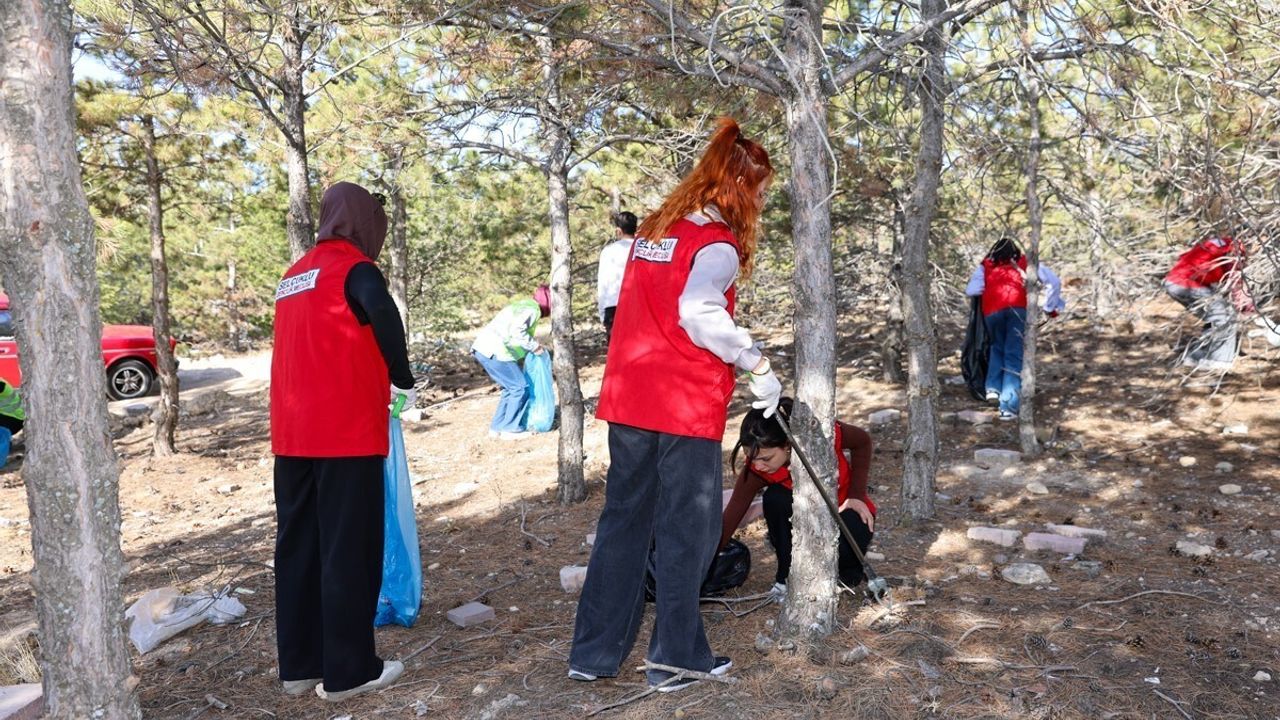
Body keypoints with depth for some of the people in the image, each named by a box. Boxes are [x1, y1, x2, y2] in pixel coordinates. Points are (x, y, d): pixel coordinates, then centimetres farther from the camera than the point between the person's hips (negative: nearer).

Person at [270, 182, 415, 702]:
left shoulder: (295, 275, 18)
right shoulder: (355, 269, -7)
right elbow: (384, 316, -29)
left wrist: (379, 378, 22)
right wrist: (403, 380, -16)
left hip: (293, 435, 8)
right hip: (344, 433, -8)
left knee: (298, 547, 12)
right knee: (350, 551, 0)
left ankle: (299, 665, 22)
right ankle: (347, 672, 8)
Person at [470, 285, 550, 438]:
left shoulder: (524, 305, 24)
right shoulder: (533, 309, -7)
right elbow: (517, 330, -23)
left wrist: (531, 348, 12)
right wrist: (534, 346, -12)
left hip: (485, 348, 10)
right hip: (493, 351, -10)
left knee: (510, 387, 17)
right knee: (520, 387, -3)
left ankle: (497, 427, 19)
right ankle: (511, 428, 2)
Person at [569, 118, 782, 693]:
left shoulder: (653, 230, 14)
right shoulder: (717, 243, -10)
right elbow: (697, 313, -27)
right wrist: (758, 367, -19)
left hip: (628, 400, 7)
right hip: (685, 406, -7)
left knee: (623, 521, 14)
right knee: (685, 533, 6)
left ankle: (593, 652, 21)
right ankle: (676, 658, 16)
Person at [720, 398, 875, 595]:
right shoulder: (756, 469, -27)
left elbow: (862, 441, -10)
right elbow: (730, 518, -29)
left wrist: (856, 495, -14)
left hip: (845, 511, -1)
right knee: (775, 498, -31)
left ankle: (848, 570, 3)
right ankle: (788, 576, -12)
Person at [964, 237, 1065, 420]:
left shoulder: (984, 266, 27)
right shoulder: (1025, 264, 27)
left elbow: (971, 291, 11)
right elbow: (1054, 282, 19)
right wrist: (1050, 307, 25)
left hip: (992, 310, 1)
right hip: (1018, 308, -1)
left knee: (997, 347, 28)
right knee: (1014, 356, 1)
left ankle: (993, 388, 14)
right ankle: (1008, 407, -6)